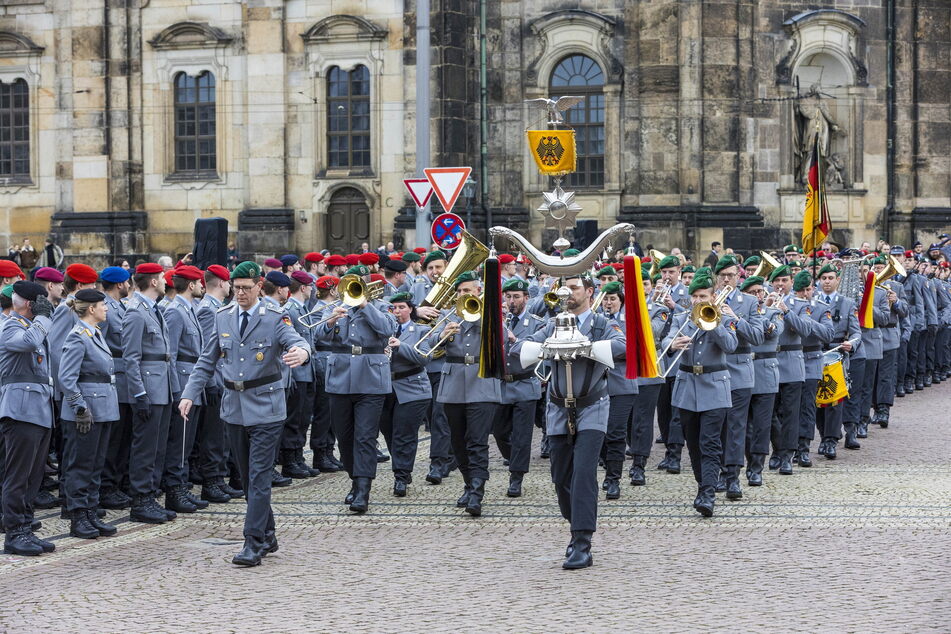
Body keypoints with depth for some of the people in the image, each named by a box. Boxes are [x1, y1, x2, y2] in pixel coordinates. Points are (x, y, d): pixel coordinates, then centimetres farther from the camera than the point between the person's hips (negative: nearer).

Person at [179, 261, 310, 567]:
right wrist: (189, 394, 0)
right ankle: (268, 535, 25)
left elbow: (296, 341, -25)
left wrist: (301, 351, -50)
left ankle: (254, 544, -8)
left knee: (259, 476, -9)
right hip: (234, 407, 5)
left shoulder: (275, 318, -7)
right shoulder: (223, 317, 7)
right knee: (247, 476, 12)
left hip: (266, 408, -5)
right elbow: (207, 362, 12)